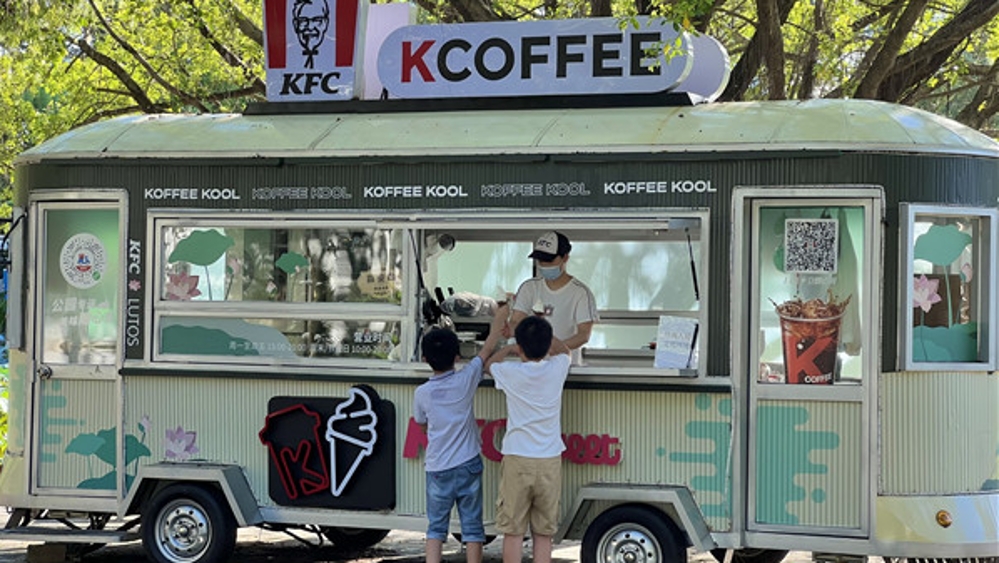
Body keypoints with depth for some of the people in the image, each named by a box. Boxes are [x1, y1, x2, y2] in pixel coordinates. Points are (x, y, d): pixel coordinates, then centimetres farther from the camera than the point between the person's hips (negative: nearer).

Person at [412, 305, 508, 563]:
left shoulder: (422, 393, -5)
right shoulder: (465, 380, -8)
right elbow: (489, 347, 2)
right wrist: (501, 315, 15)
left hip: (437, 470, 1)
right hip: (468, 466, -1)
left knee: (436, 527, 8)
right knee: (472, 527, 6)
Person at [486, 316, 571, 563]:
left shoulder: (511, 373, -6)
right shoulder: (557, 369, -2)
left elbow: (489, 364, 19)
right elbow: (563, 349, 25)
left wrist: (508, 348, 34)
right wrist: (542, 333, 36)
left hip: (517, 461, -2)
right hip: (549, 461, 2)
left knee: (513, 532, 3)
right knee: (543, 535, 5)